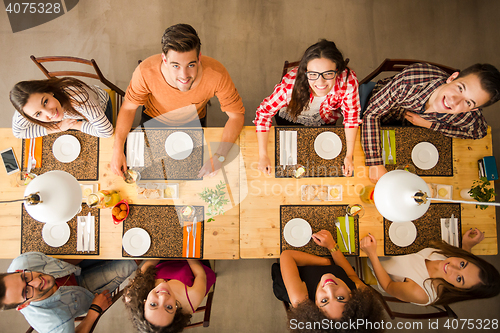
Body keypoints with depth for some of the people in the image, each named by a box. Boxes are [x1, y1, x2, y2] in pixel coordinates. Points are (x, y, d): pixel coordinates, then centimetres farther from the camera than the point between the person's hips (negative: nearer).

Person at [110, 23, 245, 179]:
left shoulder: (216, 75, -40)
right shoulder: (146, 72, -37)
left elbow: (237, 115, -26)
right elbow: (129, 107, -18)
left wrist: (219, 157, -37)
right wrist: (118, 149, -29)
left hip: (194, 122, 0)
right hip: (154, 119, 0)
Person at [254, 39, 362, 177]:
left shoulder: (348, 81, -39)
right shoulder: (291, 84, -43)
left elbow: (351, 116, -22)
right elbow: (264, 112, -30)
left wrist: (349, 156, -20)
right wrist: (263, 156, -30)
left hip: (324, 123, 2)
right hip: (289, 120, -1)